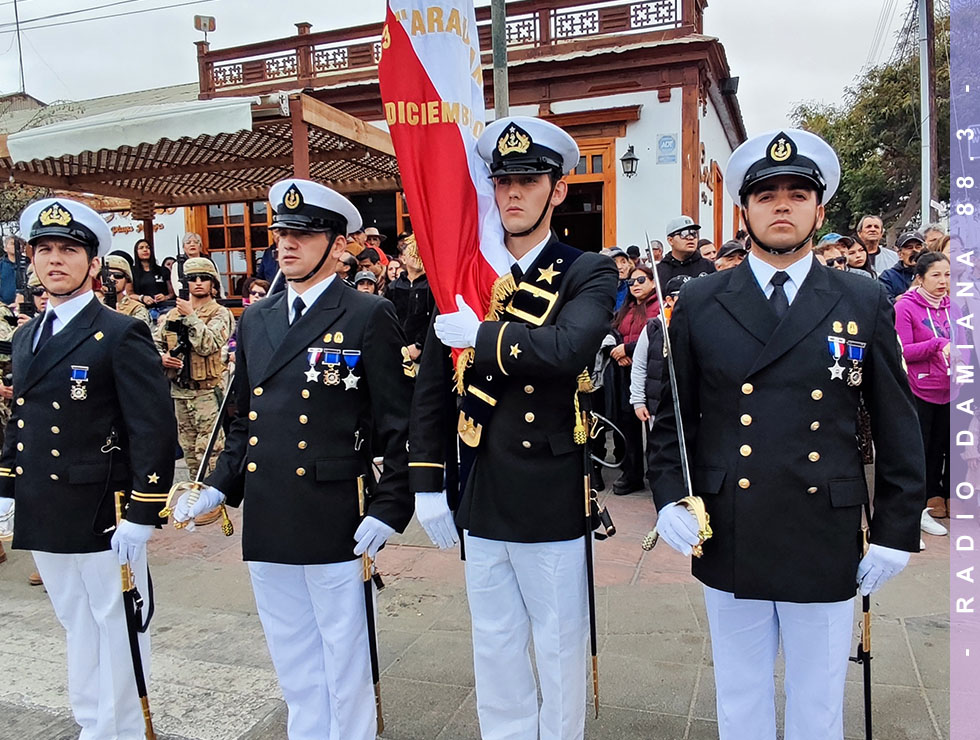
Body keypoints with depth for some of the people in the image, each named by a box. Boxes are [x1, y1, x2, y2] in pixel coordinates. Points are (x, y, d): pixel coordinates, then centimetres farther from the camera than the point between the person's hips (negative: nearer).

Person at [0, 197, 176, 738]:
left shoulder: (121, 336, -12)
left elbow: (154, 430, -16)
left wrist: (141, 516, -18)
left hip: (102, 518, -7)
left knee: (115, 633, 8)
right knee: (77, 629, 20)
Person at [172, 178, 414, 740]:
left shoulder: (370, 318, -7)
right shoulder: (255, 321, 12)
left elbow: (398, 423, -9)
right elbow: (246, 421, 18)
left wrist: (390, 509, -14)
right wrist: (220, 488, 8)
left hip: (336, 525, -6)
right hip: (266, 526, 6)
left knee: (346, 669, 9)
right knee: (295, 671, 20)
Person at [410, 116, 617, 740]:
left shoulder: (588, 274, -6)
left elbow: (567, 347, -29)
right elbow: (433, 389, 6)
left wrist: (482, 334, -19)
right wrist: (428, 484, 4)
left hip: (552, 501, -4)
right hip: (479, 500, 4)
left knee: (559, 652, 14)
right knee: (495, 653, 19)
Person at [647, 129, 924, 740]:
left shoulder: (867, 305, 1)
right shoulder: (700, 303, 0)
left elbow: (898, 427, 4)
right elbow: (672, 413, 4)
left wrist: (897, 532, 1)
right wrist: (668, 496, -7)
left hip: (826, 546, 0)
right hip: (727, 540, 0)